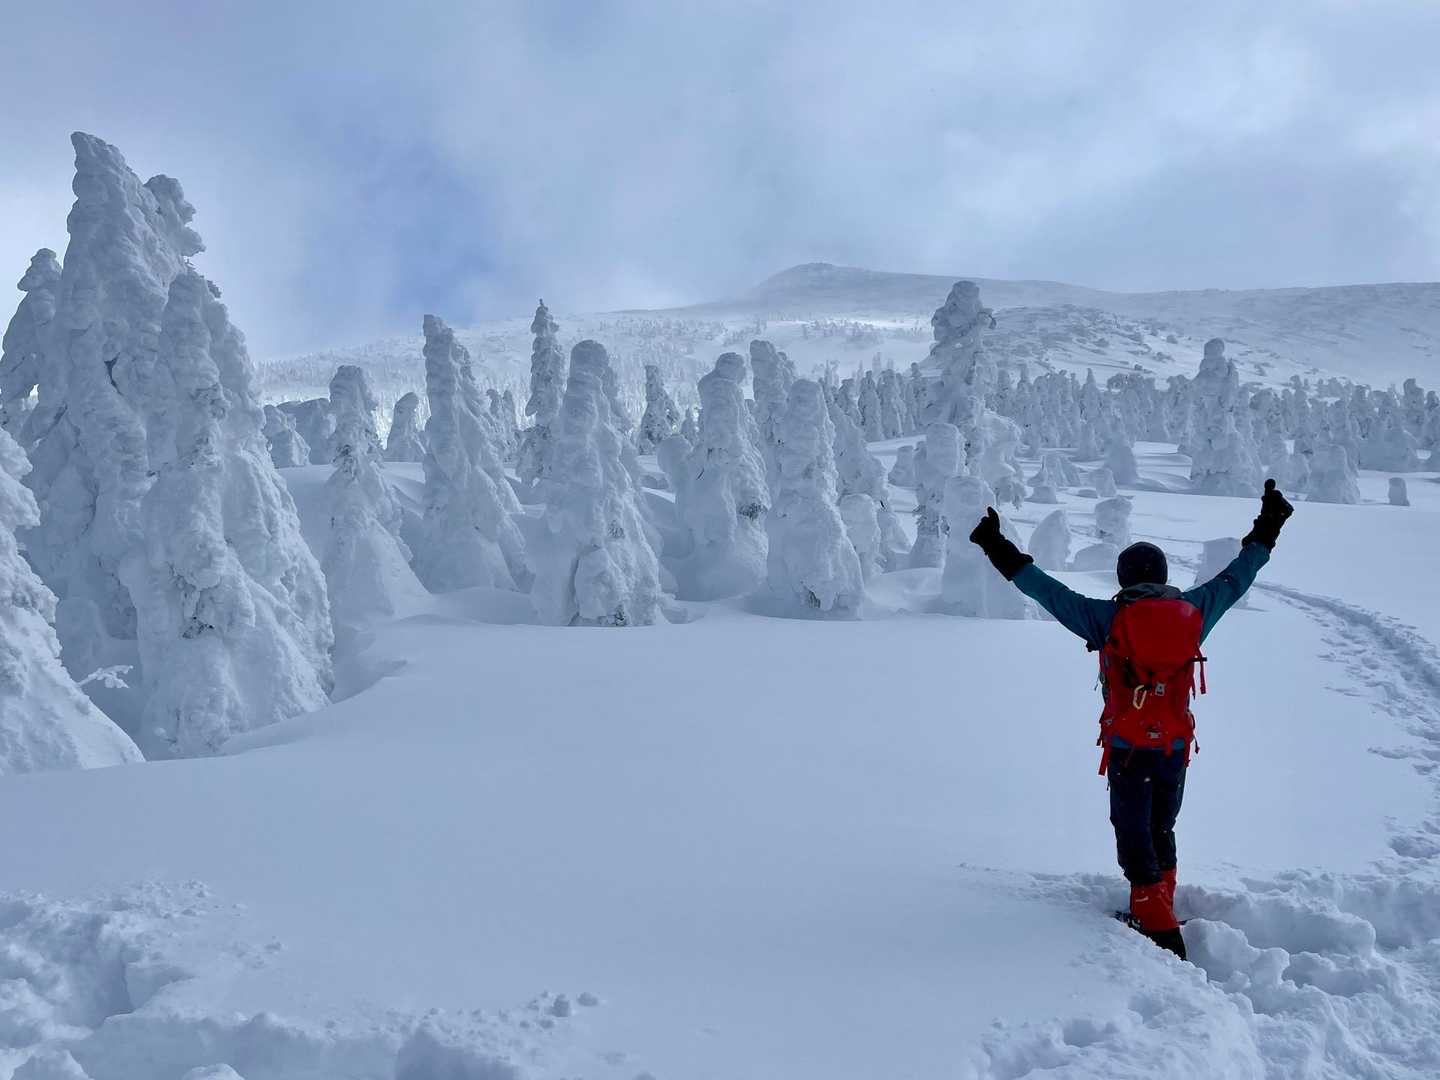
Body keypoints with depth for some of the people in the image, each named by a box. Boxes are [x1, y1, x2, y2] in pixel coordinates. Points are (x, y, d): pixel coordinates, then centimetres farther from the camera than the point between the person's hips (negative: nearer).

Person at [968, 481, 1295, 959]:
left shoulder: (1109, 617, -8)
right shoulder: (1192, 612, 2)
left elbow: (1050, 592, -5)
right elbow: (1235, 577, 15)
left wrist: (1003, 554, 2)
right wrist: (1266, 532, 28)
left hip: (1129, 749, -4)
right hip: (1176, 747, 4)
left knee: (1134, 835, 2)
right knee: (1161, 831, 21)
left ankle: (1160, 930, -5)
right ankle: (1160, 909, 30)